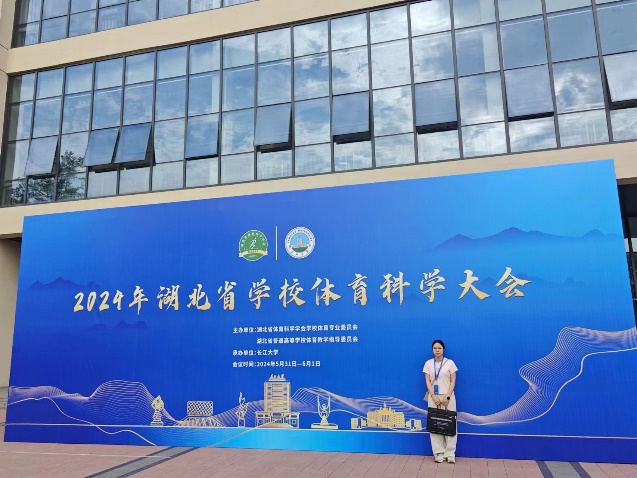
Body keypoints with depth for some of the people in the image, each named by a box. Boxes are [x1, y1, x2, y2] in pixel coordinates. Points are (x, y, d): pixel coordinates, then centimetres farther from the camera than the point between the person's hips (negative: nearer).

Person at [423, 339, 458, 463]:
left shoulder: (450, 363, -1)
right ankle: (439, 453, 6)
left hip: (448, 396, -1)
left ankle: (450, 453, 3)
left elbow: (453, 381, -3)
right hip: (434, 397, 1)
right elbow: (428, 381, 1)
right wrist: (433, 396, -11)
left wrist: (447, 397, -12)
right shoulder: (428, 363, 4)